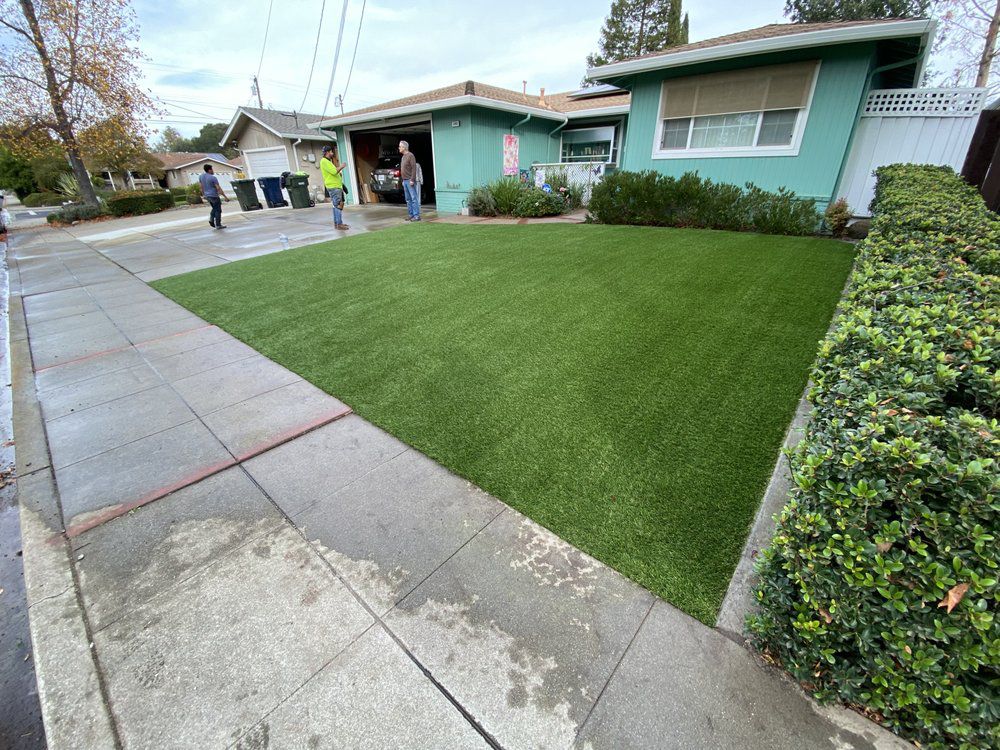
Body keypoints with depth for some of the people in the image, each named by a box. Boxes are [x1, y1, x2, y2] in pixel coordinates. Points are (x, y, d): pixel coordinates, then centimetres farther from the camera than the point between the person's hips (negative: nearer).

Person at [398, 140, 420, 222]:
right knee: (408, 199, 9)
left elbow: (414, 168, -15)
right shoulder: (403, 156, 18)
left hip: (410, 181, -9)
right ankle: (411, 214, 13)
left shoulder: (410, 155, -8)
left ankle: (416, 215, -8)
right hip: (405, 181, 9)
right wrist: (403, 180, 17)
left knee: (414, 198, -8)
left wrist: (412, 180, -19)